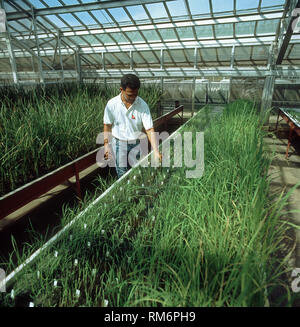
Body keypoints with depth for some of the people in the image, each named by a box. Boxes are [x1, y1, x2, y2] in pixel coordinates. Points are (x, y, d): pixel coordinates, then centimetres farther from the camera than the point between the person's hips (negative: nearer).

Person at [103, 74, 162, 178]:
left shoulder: (143, 105, -15)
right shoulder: (112, 104, -12)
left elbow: (150, 129, -18)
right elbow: (107, 125, 0)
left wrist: (156, 151, -26)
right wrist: (106, 145, -4)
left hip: (136, 143, 0)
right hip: (118, 143, 0)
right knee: (122, 174, 7)